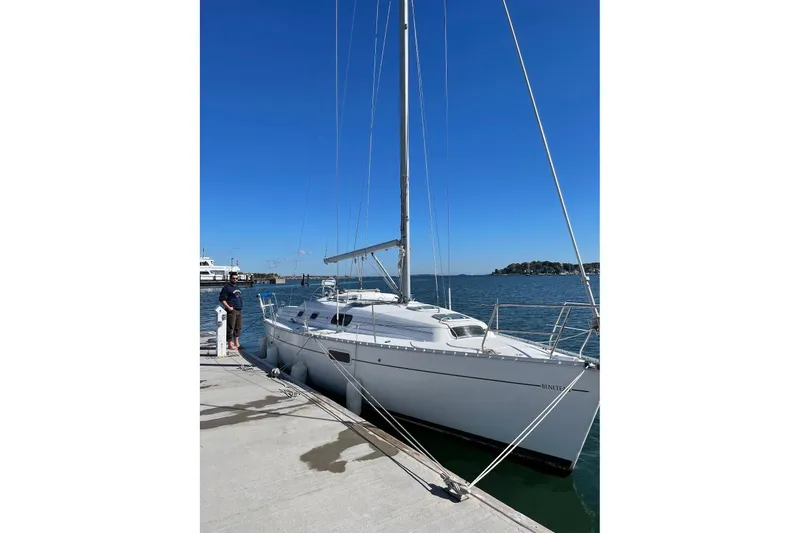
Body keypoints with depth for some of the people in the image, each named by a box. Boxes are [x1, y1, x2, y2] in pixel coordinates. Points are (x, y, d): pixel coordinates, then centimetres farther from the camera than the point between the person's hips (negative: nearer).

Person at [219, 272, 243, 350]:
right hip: (232, 311, -9)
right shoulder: (226, 287, -8)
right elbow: (222, 299, -14)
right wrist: (228, 307, -20)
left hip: (239, 311, 9)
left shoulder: (236, 287, 18)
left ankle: (236, 343, 22)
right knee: (230, 328, -5)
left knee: (238, 328, 13)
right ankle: (230, 344, 1)